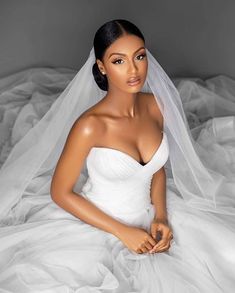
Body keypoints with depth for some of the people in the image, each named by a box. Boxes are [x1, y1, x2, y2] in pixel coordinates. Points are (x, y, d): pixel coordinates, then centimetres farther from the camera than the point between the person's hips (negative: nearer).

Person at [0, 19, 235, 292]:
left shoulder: (156, 105, -7)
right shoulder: (90, 125, -25)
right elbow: (60, 193, -16)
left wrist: (161, 216, -8)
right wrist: (122, 231, -16)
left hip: (148, 216, 5)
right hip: (99, 225, -4)